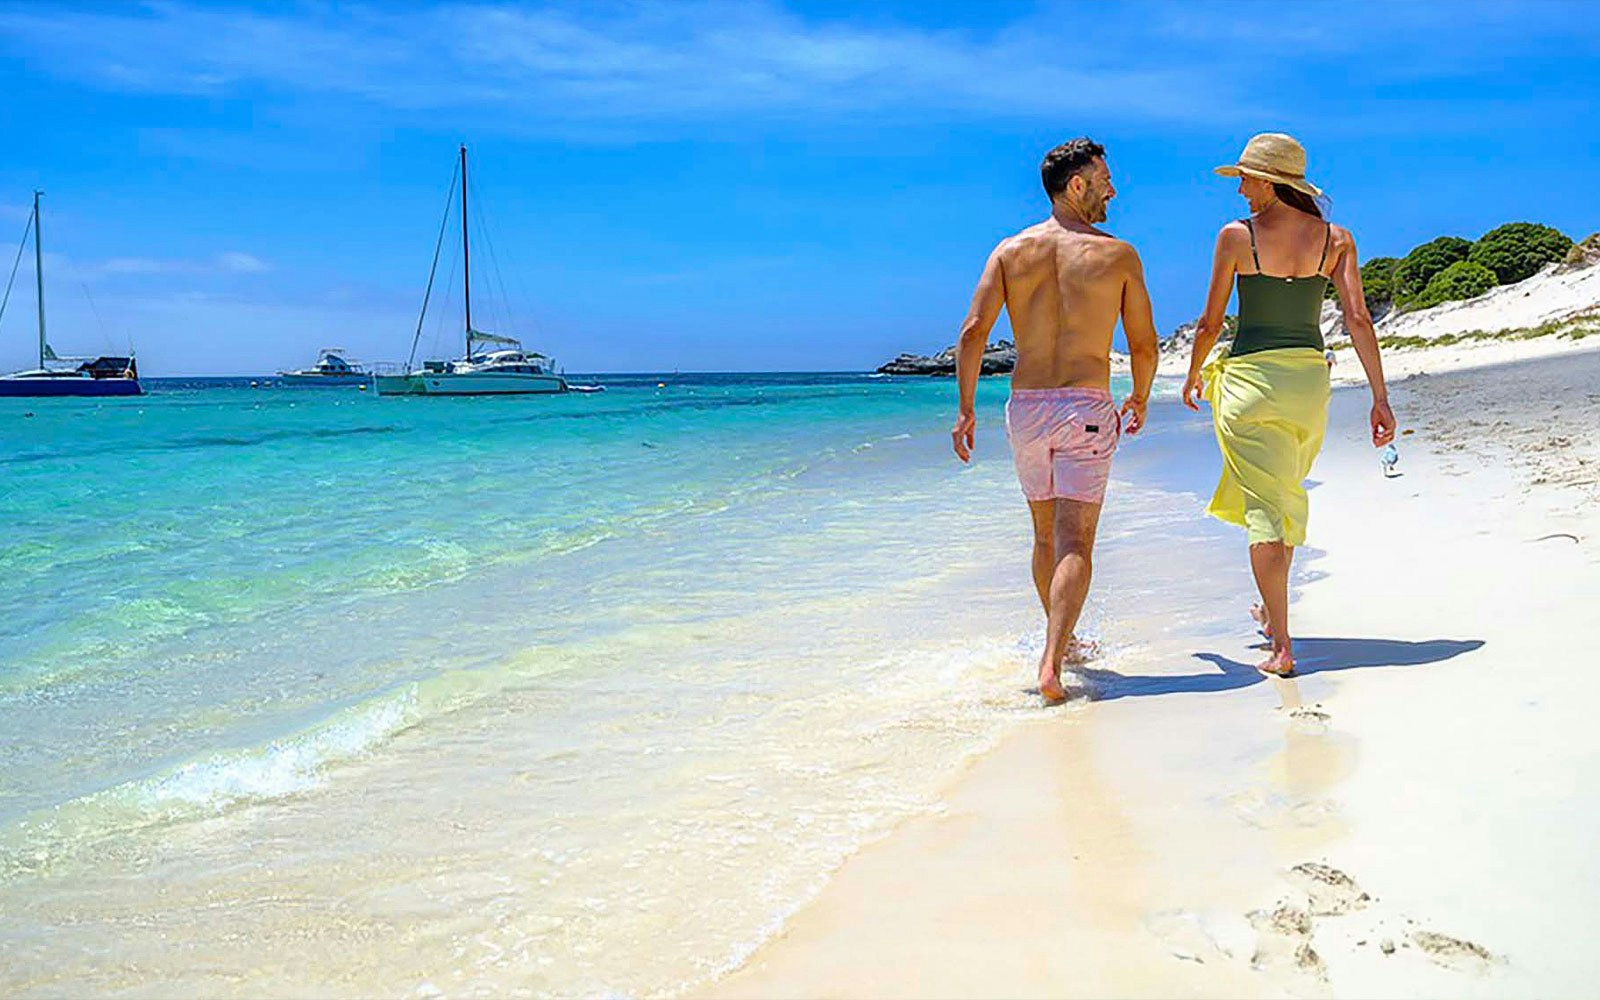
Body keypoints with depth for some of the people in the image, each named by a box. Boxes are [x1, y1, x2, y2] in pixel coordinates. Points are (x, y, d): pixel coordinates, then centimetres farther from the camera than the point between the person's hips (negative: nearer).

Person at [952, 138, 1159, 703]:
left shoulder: (1010, 251, 6)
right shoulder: (1118, 255, 1)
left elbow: (973, 330, -5)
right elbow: (1144, 344, 4)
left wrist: (966, 408, -2)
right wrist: (1140, 399, 22)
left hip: (1025, 407, 4)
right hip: (1087, 408, -3)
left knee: (1047, 537, 19)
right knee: (1075, 543, -6)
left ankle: (1060, 643, 34)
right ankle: (1052, 664, -20)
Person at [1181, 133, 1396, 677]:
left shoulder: (1237, 235, -6)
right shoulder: (1336, 238, 3)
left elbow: (1211, 322, -2)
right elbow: (1358, 319, -3)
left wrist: (1193, 374, 16)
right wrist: (1380, 398, -1)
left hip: (1250, 375, -4)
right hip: (1310, 377, 4)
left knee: (1263, 508, -2)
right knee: (1290, 495, 24)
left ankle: (1281, 645, -7)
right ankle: (1272, 611, 41)